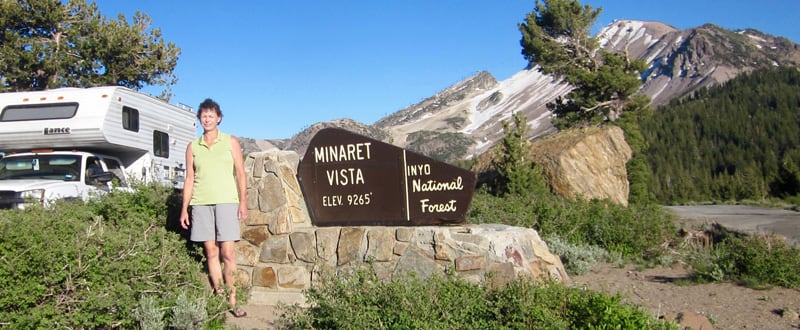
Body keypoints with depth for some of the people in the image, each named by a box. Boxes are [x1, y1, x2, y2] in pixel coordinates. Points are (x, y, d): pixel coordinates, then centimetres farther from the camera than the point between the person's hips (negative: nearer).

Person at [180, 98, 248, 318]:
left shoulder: (231, 142, 8)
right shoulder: (193, 147, 13)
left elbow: (240, 174, 4)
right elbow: (189, 179, 13)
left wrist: (243, 202, -4)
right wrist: (184, 209, 8)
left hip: (226, 202, -2)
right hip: (201, 203, 2)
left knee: (228, 253, -6)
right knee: (211, 252, 3)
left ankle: (231, 300, -1)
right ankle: (218, 297, 10)